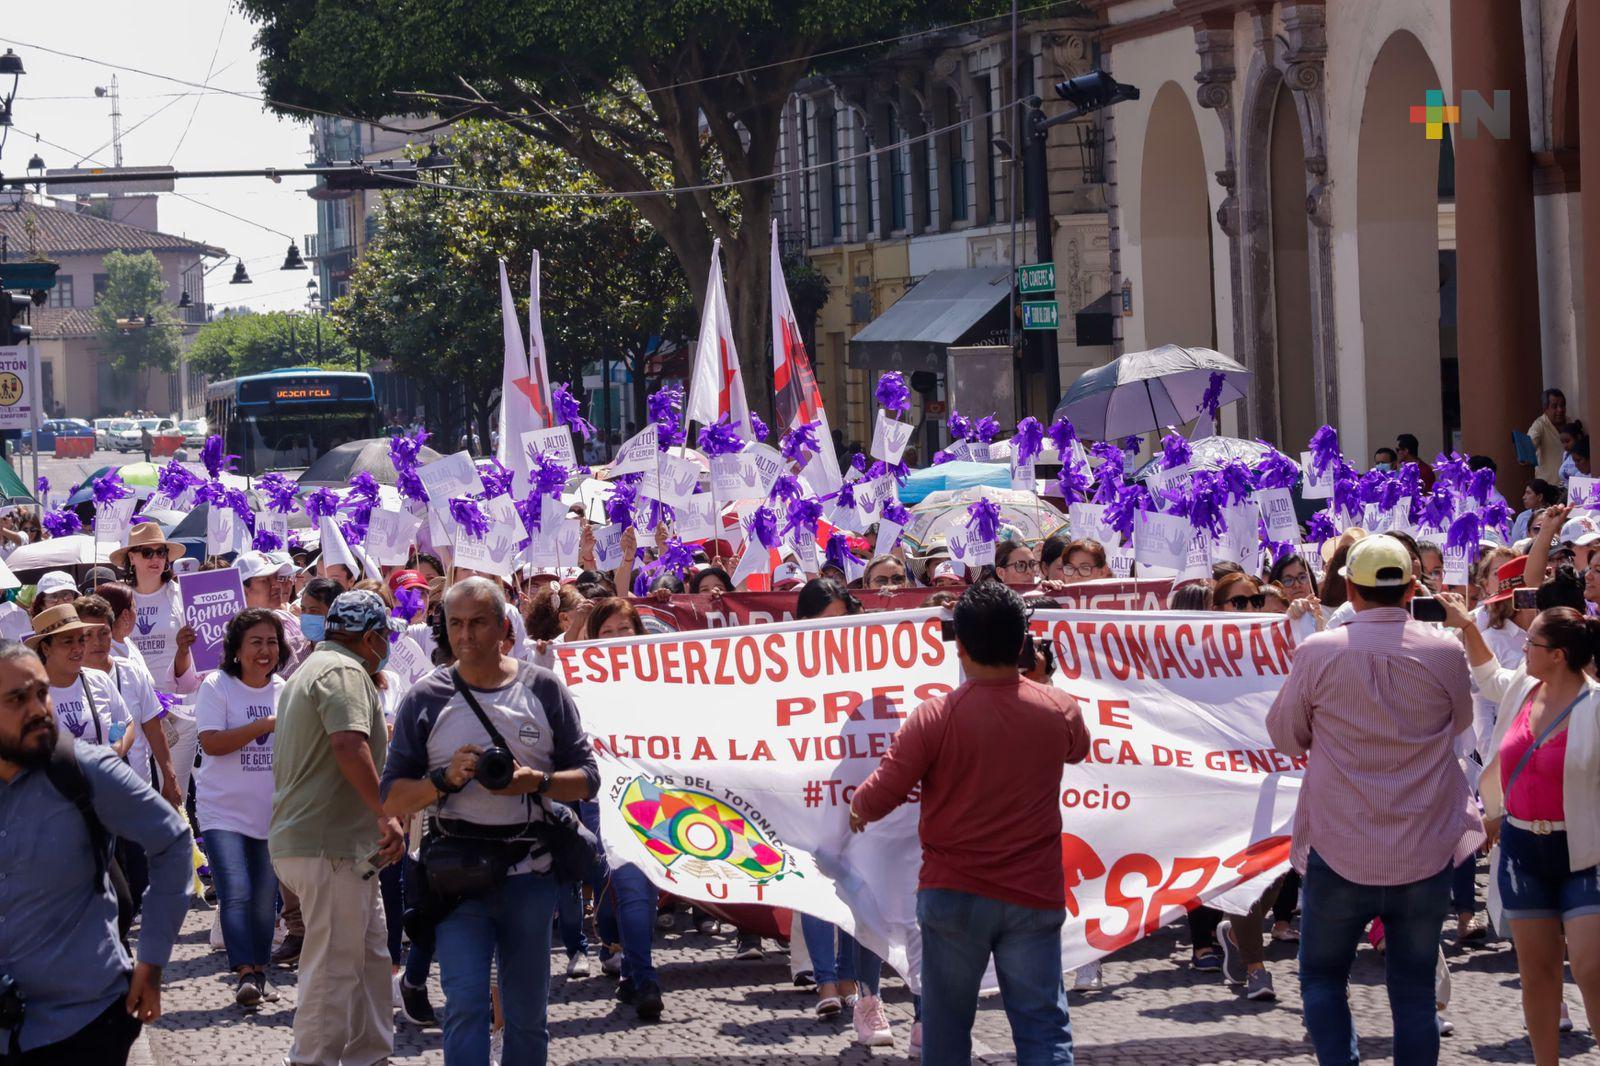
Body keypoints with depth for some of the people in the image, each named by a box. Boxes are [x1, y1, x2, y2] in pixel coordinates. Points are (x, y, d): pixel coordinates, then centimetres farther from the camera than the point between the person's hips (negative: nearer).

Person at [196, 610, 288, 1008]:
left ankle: (260, 970, 20)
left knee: (265, 897, 8)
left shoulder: (285, 691, 8)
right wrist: (265, 724, -21)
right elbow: (211, 742, -17)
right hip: (224, 810, -4)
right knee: (236, 893, -16)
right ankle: (245, 974, -18)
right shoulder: (217, 687, -5)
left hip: (271, 811, 5)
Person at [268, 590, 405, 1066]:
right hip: (330, 847, -11)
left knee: (371, 952, 17)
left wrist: (383, 738, 49)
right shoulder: (345, 672, -13)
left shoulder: (312, 667, 22)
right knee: (335, 964, -7)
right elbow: (348, 745, -29)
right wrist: (387, 815, -27)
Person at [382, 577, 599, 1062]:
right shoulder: (425, 699, 3)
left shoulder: (544, 690, 5)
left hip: (529, 872, 1)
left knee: (527, 1013, 8)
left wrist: (537, 782, -14)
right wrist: (445, 778, -16)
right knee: (465, 1006, -14)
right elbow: (392, 798, 2)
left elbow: (586, 777, 6)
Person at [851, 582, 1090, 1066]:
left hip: (953, 896, -1)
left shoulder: (936, 718, -13)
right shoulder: (1060, 712, -4)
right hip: (1034, 897, 1)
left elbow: (879, 797, -9)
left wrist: (858, 809, 14)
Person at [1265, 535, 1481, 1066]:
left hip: (1340, 854, -1)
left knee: (1321, 977, 14)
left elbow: (1285, 734, 5)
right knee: (1415, 990, 10)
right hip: (1426, 855, 1)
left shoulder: (1317, 652, -9)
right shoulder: (1445, 651, -6)